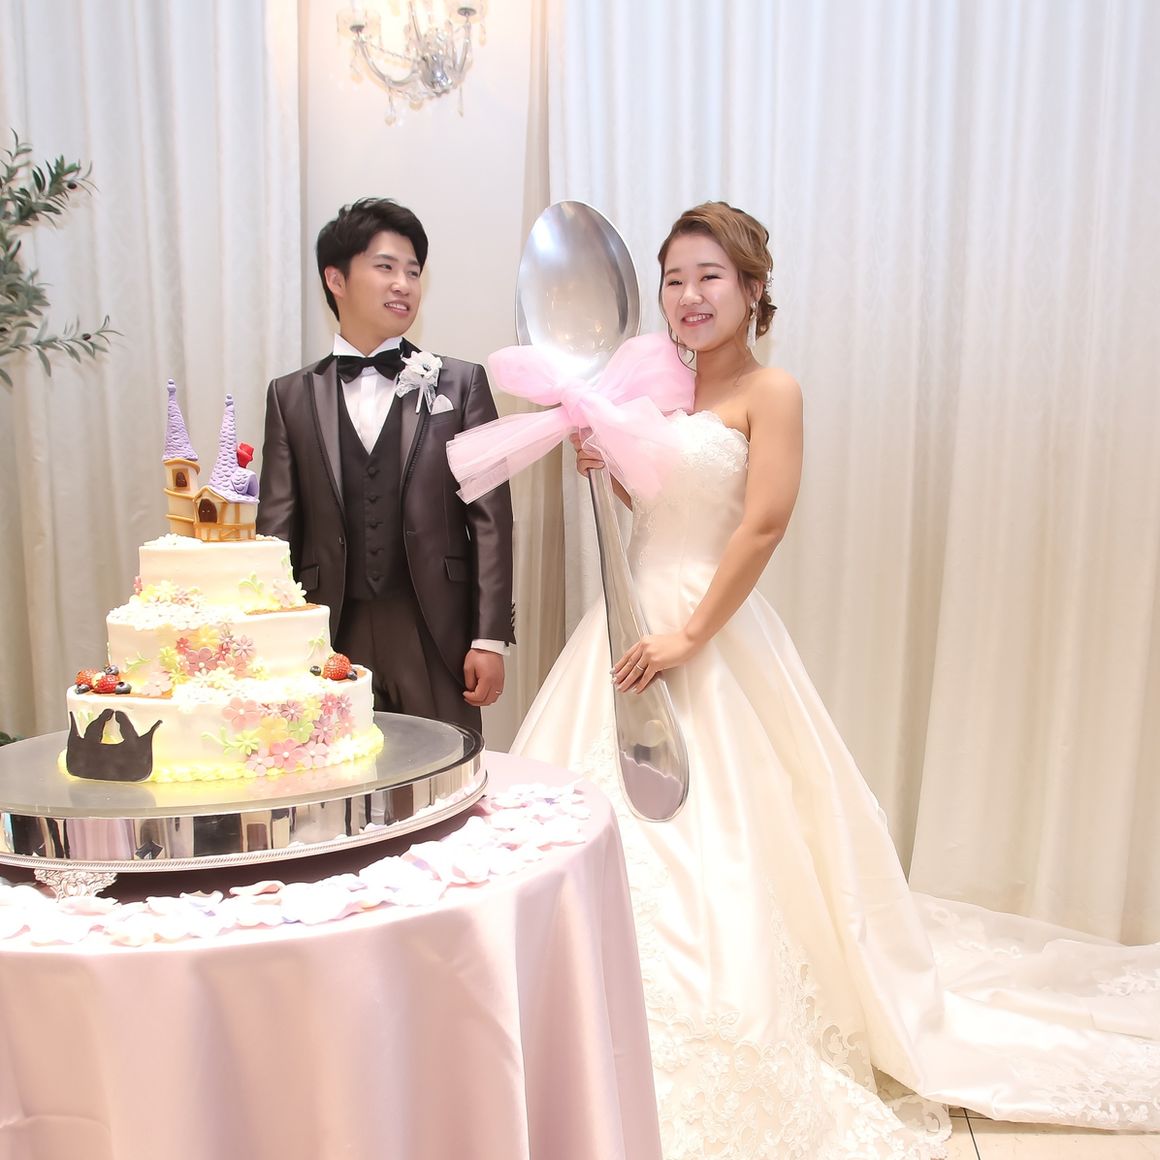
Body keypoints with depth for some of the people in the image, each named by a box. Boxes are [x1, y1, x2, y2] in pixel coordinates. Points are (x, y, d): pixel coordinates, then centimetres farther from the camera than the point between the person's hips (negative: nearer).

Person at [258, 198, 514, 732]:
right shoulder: (292, 396, 8)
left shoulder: (461, 383, 4)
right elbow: (276, 527, 7)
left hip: (436, 634, -1)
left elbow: (490, 517, 0)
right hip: (332, 634, 1)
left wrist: (490, 637, -5)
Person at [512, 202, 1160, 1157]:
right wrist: (604, 464, 2)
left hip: (714, 633, -7)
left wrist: (690, 635, -19)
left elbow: (764, 525, -17)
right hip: (631, 620, 8)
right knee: (615, 834, 11)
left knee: (716, 845, 0)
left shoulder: (770, 391, -7)